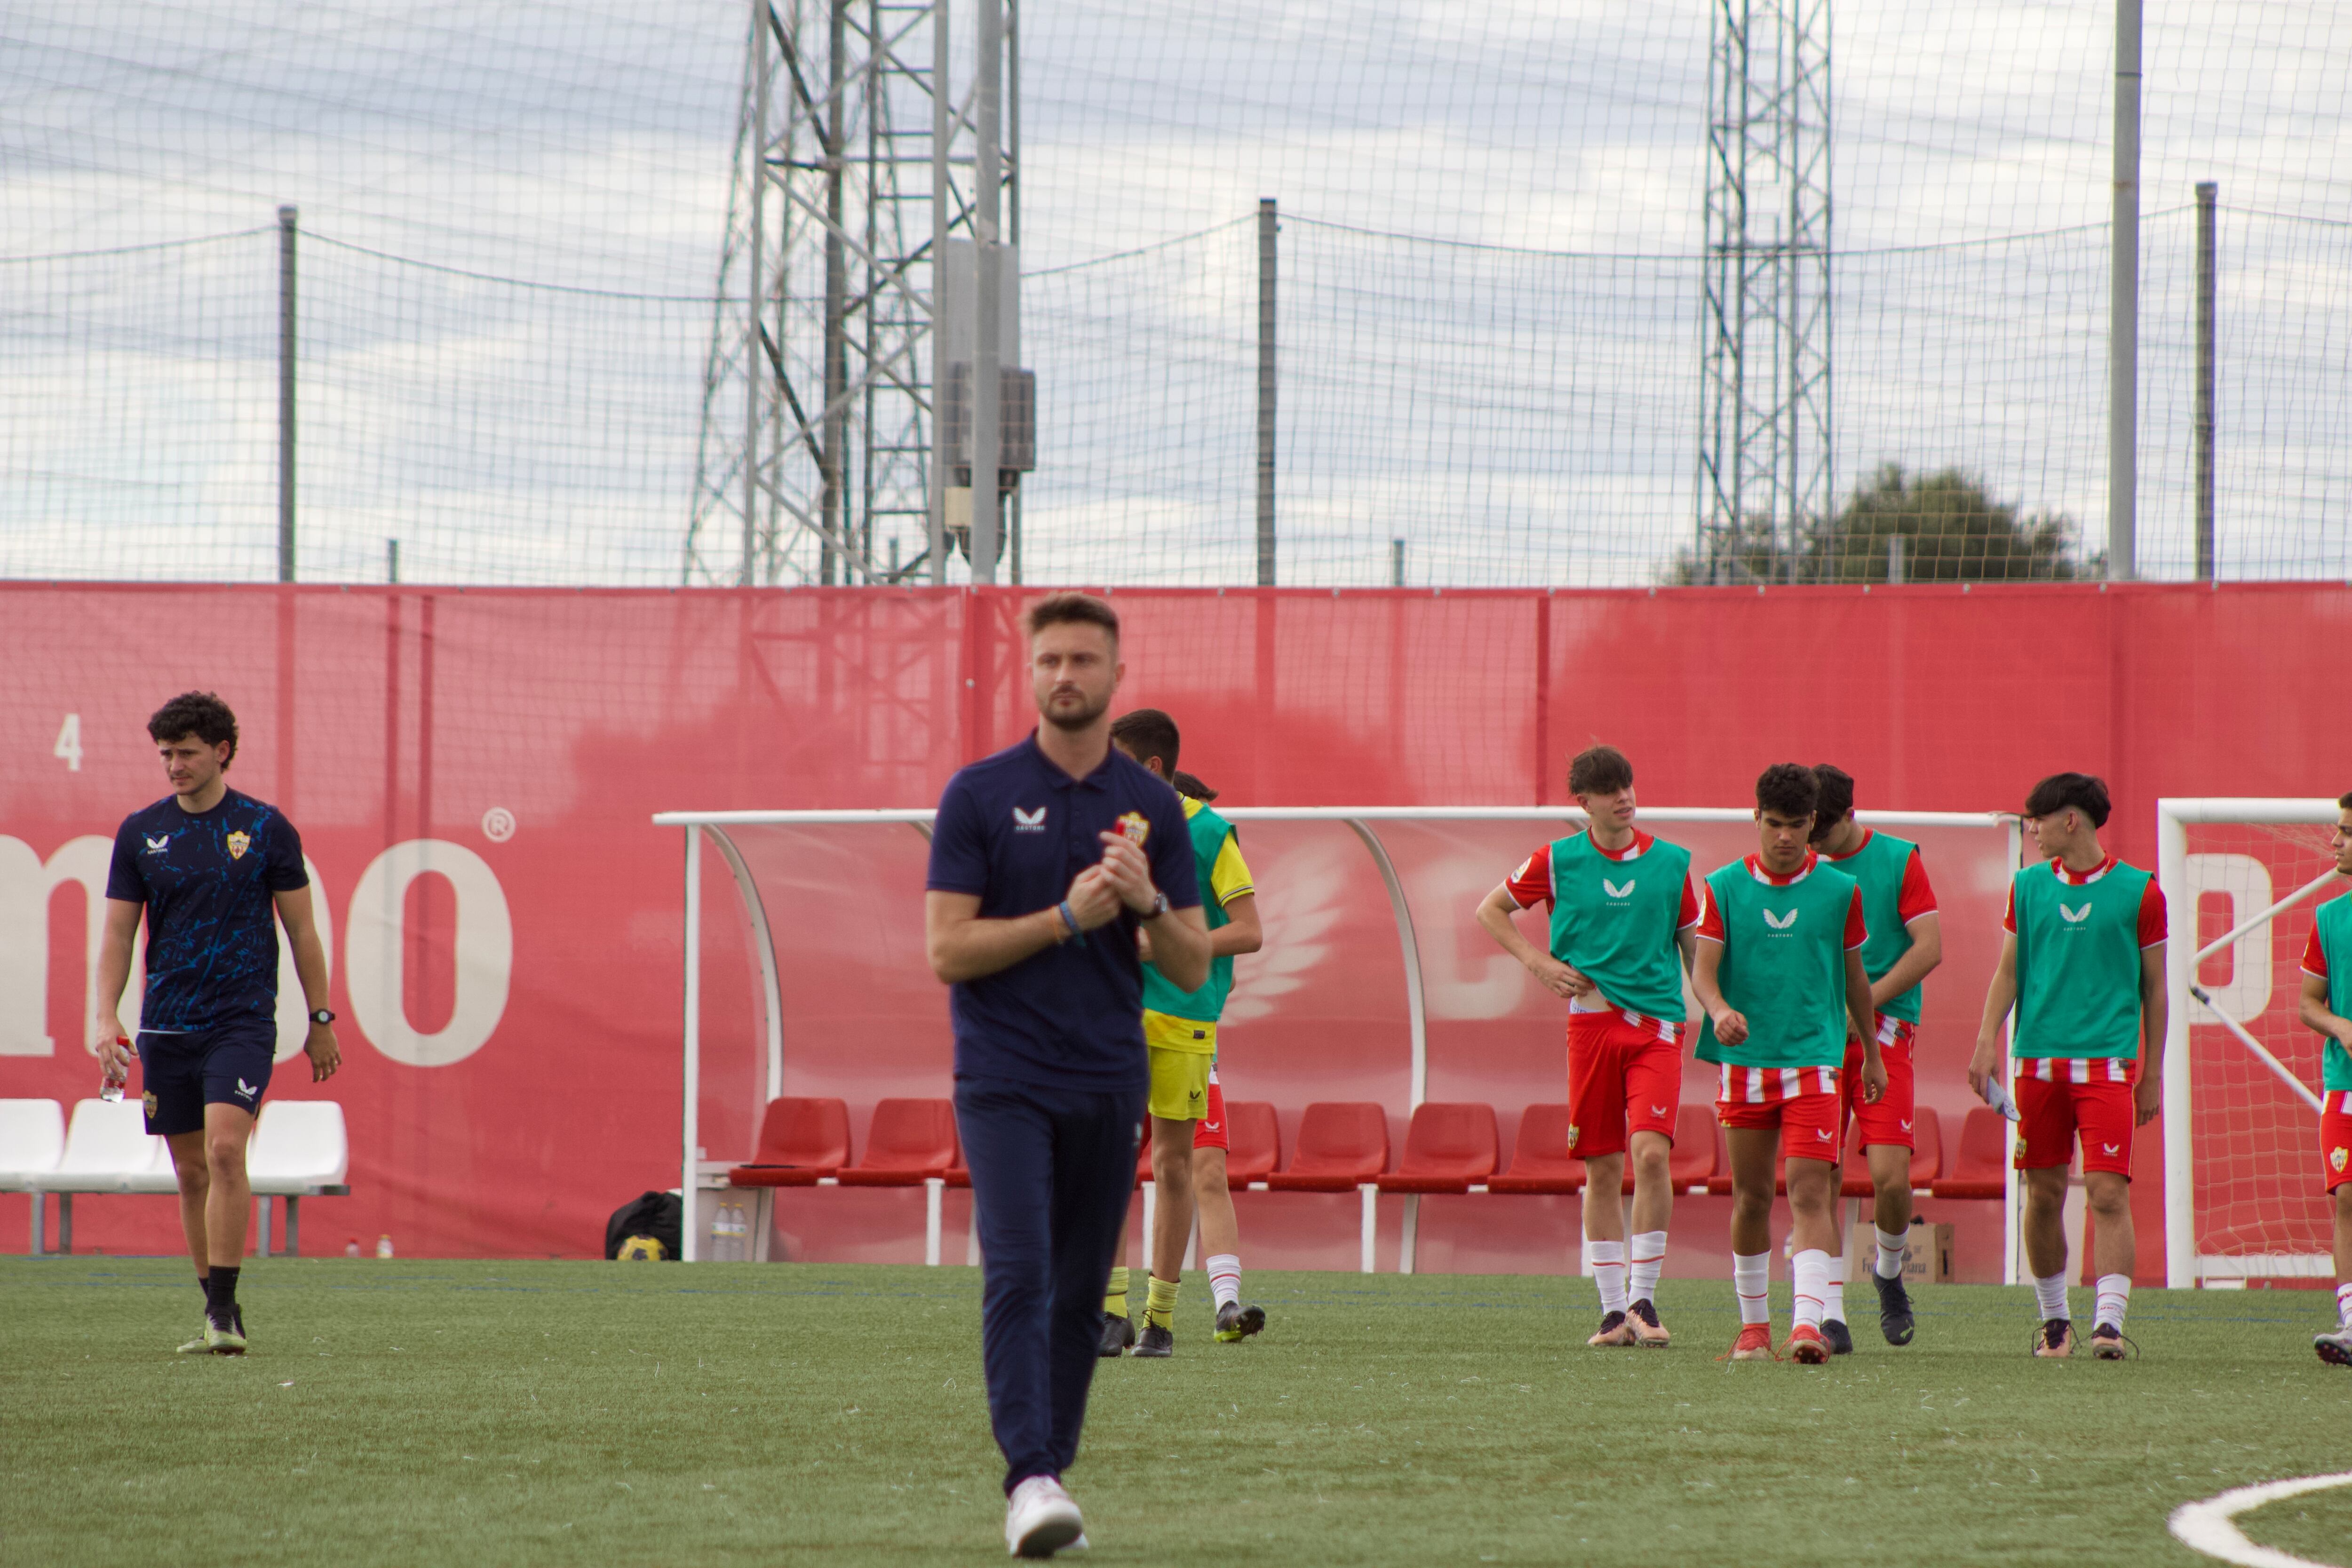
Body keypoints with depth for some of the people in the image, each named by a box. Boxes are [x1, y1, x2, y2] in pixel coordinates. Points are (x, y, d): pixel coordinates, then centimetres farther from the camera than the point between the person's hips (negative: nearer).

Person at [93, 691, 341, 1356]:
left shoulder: (265, 828, 0)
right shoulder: (141, 833, 6)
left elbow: (302, 930, 6)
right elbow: (118, 933, 8)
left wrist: (321, 1020, 7)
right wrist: (106, 1018, -4)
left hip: (243, 1020, -3)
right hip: (168, 1023, 3)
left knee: (225, 1150, -19)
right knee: (191, 1171, 6)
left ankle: (225, 1310, -17)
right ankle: (219, 1315, 16)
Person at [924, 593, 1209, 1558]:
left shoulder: (1151, 807, 8)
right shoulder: (980, 795, -1)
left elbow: (1192, 968, 8)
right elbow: (947, 950, -6)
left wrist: (1148, 903, -12)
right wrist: (1066, 918, -14)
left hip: (1109, 1083, 4)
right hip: (1005, 1079, -4)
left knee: (1079, 1296, 7)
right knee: (1018, 1274, -16)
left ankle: (1052, 1471, 15)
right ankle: (1030, 1480, -23)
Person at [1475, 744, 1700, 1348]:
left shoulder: (1671, 862, 5)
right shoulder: (1558, 860, 3)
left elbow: (1695, 948, 12)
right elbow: (1490, 910, 14)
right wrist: (1536, 961, 2)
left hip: (1658, 1023, 0)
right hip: (1591, 1020, 0)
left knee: (1651, 1151, -16)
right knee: (1602, 1168, 2)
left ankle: (1643, 1298, -8)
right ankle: (1614, 1309, 9)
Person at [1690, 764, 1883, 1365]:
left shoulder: (1839, 891, 3)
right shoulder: (1725, 887, 1)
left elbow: (1854, 976, 14)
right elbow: (1703, 969, -6)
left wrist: (1872, 1052, 20)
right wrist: (1720, 1011, -28)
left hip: (1813, 1061, -1)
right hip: (1745, 1062, 1)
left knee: (1810, 1191, -14)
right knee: (1751, 1197, 8)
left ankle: (1809, 1321, -23)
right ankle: (1754, 1325, 22)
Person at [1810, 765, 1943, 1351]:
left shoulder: (1897, 860, 0)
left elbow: (1928, 949, -5)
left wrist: (1863, 1003, -11)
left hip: (1884, 1032, -2)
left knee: (1890, 1175, -11)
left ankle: (1889, 1271, 19)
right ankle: (1831, 1312, -2)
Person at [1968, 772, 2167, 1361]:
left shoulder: (2137, 891, 2)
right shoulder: (2028, 887, 10)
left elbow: (2154, 987, 7)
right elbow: (2007, 972, 10)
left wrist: (2153, 1073, 7)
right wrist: (1987, 1042, -4)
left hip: (2109, 1062, -3)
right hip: (2040, 1061, 3)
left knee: (2108, 1192, -12)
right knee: (2045, 1193, 6)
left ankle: (2110, 1321, -17)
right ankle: (2054, 1318, 19)